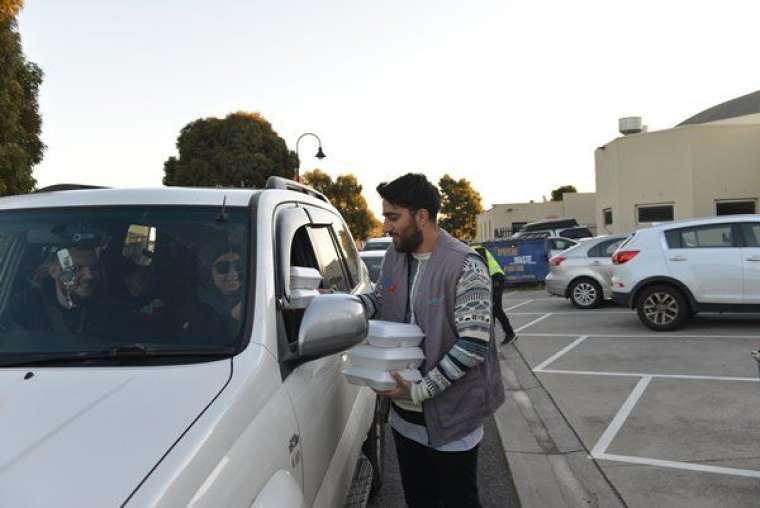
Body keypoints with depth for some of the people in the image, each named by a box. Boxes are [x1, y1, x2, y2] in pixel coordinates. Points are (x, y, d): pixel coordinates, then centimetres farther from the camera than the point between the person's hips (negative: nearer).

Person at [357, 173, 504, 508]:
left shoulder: (465, 266, -20)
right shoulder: (393, 256, 2)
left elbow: (473, 344, -23)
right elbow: (379, 301, 18)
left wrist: (421, 389, -24)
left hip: (451, 417, -6)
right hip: (405, 412, 7)